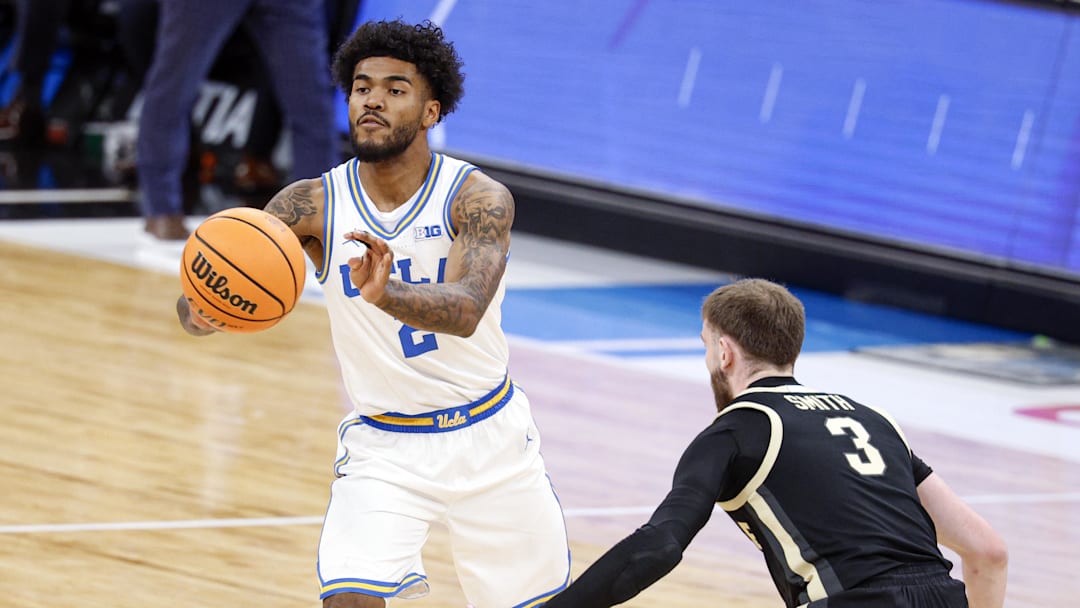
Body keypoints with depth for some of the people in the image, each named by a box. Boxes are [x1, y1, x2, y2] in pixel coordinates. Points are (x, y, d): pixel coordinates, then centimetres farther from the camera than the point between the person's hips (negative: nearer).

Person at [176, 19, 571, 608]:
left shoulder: (479, 199, -16)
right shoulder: (312, 205, -10)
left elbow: (465, 311, -34)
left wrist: (386, 294, -54)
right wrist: (200, 310, -41)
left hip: (486, 434, 0)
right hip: (382, 445, 0)